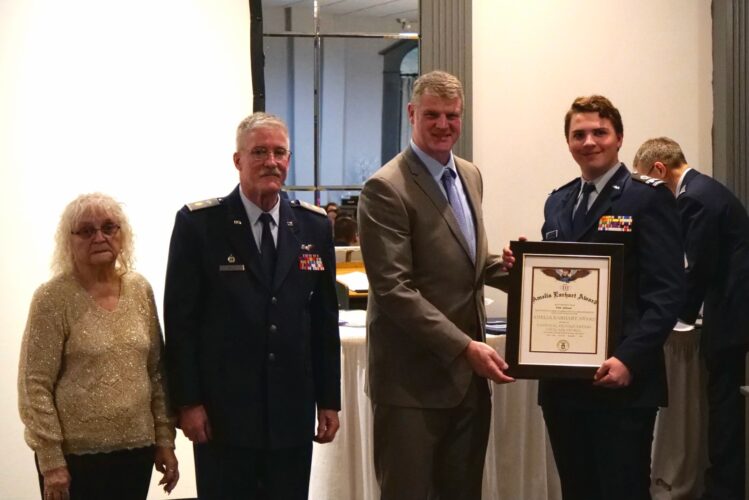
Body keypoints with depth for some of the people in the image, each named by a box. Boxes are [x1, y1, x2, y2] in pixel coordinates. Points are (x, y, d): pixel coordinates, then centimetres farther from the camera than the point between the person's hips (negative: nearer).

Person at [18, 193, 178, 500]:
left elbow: (156, 371, 10)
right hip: (75, 455, -4)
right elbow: (34, 386, -9)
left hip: (137, 450, 4)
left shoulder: (140, 290, 5)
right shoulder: (52, 298, -8)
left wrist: (165, 439, 7)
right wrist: (51, 462, -12)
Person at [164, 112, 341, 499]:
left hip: (292, 413, 3)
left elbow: (325, 319, 9)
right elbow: (180, 319, -5)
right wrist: (187, 402, -8)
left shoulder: (314, 226, 7)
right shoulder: (198, 224, -4)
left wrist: (329, 400, 8)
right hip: (223, 413, -3)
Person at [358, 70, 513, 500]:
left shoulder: (471, 176, 12)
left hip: (468, 375, 7)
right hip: (413, 381, -7)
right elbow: (393, 289, -18)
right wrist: (465, 346, -21)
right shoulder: (386, 188, -13)